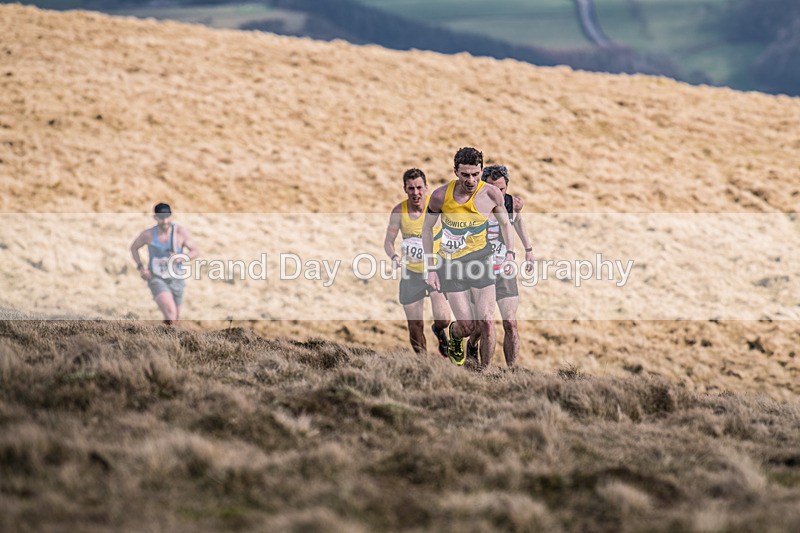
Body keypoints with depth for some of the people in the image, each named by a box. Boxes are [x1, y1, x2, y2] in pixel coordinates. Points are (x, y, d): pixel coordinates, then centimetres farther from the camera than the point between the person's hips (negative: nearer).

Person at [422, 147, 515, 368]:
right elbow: (427, 228, 0)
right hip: (451, 262, -1)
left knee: (486, 322, -9)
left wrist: (510, 253, -3)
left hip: (480, 258, 1)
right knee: (467, 326, -3)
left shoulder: (491, 194, -11)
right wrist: (430, 268, -2)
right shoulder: (441, 196, -15)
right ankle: (454, 335, 35)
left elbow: (505, 223, 9)